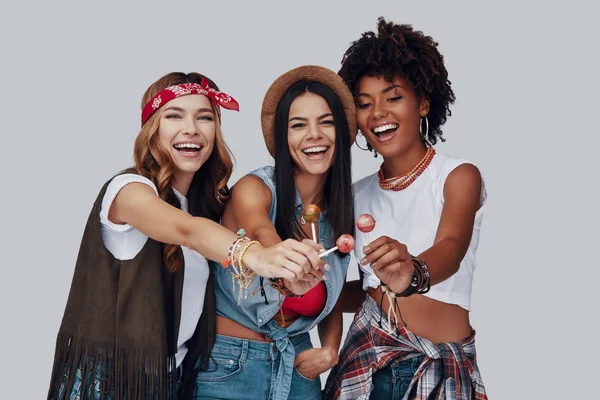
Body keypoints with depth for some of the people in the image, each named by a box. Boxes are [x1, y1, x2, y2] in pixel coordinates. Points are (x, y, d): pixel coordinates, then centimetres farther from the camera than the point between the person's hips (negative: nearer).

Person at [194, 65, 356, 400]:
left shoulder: (340, 212, 1)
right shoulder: (253, 190, -14)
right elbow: (261, 233, -37)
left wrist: (330, 350, -7)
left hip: (298, 367, 4)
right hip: (229, 367, -4)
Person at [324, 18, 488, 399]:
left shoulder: (459, 176, -7)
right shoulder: (359, 194, 8)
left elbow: (450, 250, -26)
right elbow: (372, 288, 12)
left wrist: (413, 274, -47)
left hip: (440, 365, -3)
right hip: (365, 357, 4)